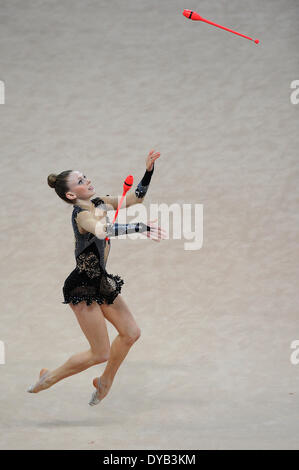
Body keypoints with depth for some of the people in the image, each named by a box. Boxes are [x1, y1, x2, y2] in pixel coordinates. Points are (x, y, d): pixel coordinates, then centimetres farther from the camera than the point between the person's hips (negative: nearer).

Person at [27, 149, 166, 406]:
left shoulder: (100, 203, 5)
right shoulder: (82, 214, -22)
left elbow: (136, 197, 12)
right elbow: (102, 230, -45)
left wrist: (149, 170, -1)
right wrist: (140, 227, -50)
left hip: (101, 282, 9)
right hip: (83, 286, -9)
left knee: (131, 332, 7)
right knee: (100, 353, -3)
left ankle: (105, 382, 26)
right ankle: (49, 378, 15)